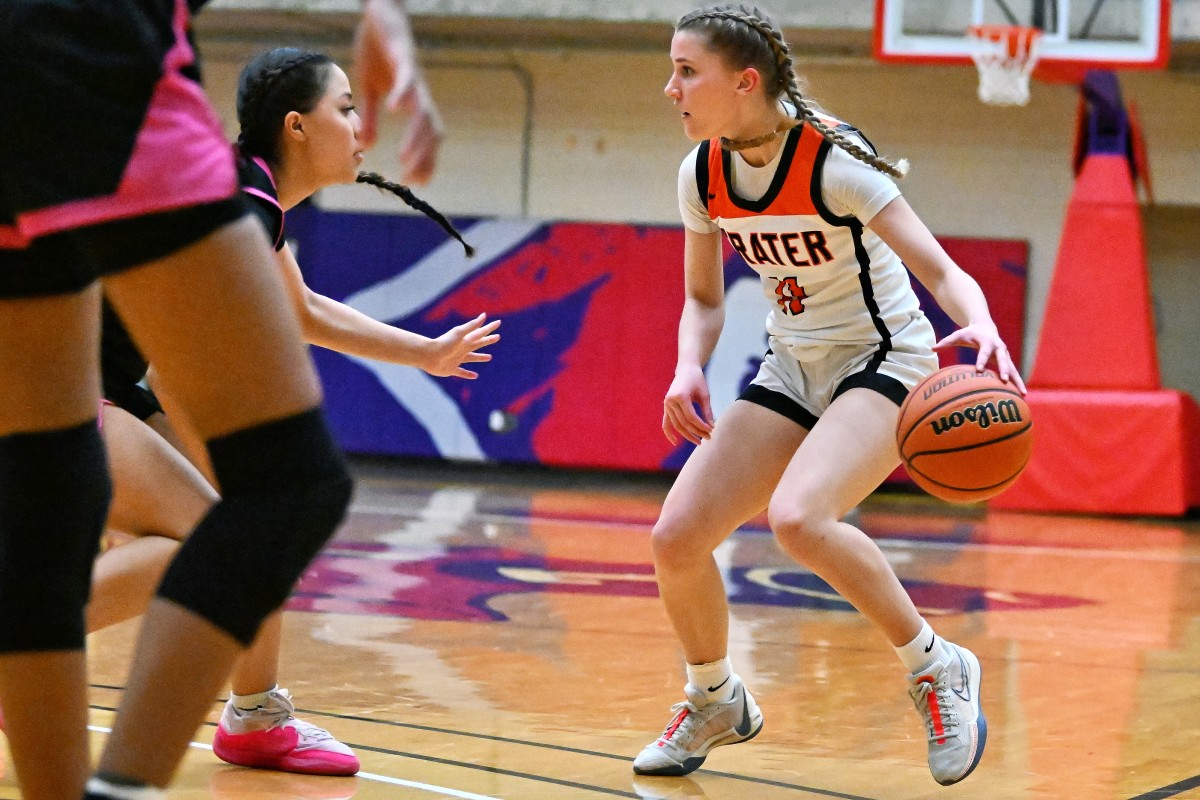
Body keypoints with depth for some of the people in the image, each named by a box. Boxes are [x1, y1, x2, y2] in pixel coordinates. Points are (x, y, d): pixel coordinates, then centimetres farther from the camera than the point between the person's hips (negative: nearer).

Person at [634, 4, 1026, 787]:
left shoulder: (832, 160, -22)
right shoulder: (703, 173, -4)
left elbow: (938, 266, -28)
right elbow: (704, 300, 9)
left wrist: (983, 328, -49)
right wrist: (689, 370, -13)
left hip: (885, 364, -6)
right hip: (793, 371, 6)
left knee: (796, 516, -33)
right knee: (676, 537, -7)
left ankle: (936, 668, -13)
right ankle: (716, 702, 20)